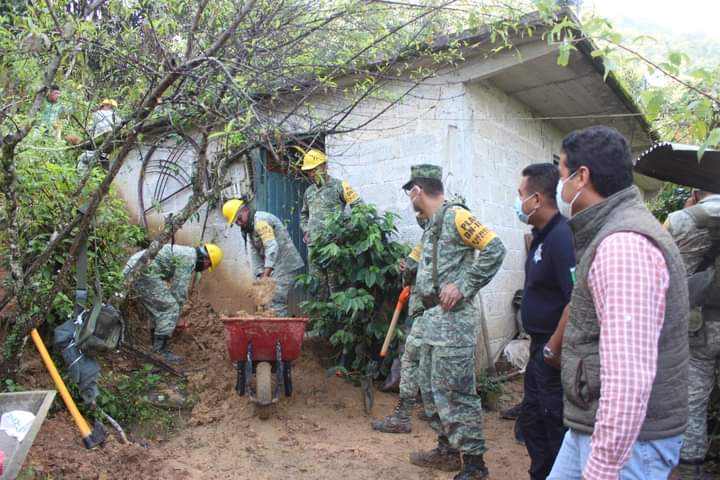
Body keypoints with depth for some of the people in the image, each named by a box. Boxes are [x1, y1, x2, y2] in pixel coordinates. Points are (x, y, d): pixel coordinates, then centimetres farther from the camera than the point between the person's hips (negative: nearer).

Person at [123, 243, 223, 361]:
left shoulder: (183, 252, 25)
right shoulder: (189, 259, -6)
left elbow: (175, 286, 34)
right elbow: (180, 290, -6)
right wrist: (176, 315, 6)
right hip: (144, 272, -11)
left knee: (158, 309, 19)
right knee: (170, 309, -7)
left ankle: (157, 348, 24)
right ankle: (161, 351, -6)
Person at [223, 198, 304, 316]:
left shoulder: (260, 221, -17)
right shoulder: (250, 226, 15)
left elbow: (272, 248, -26)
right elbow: (254, 253, 9)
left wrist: (266, 274, -29)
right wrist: (261, 275, -3)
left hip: (285, 265, -10)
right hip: (276, 267, 10)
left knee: (276, 301, -14)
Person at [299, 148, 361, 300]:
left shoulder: (339, 186, -3)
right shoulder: (309, 191, 17)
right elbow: (303, 214, 31)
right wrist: (305, 230, 15)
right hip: (313, 245, 6)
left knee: (335, 282, -3)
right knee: (317, 282, 8)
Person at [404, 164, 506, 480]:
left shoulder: (454, 216, -11)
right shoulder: (431, 225, 17)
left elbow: (494, 249, -18)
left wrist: (462, 286, -20)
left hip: (452, 318, -10)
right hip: (432, 316, 10)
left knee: (454, 392, -5)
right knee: (430, 385, 16)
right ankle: (448, 449, 28)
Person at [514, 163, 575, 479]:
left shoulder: (562, 237, -23)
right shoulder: (542, 235, 9)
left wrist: (553, 349, -21)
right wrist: (542, 347, 17)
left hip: (555, 354, -10)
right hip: (541, 348, 10)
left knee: (558, 430, 4)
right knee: (531, 422, 21)